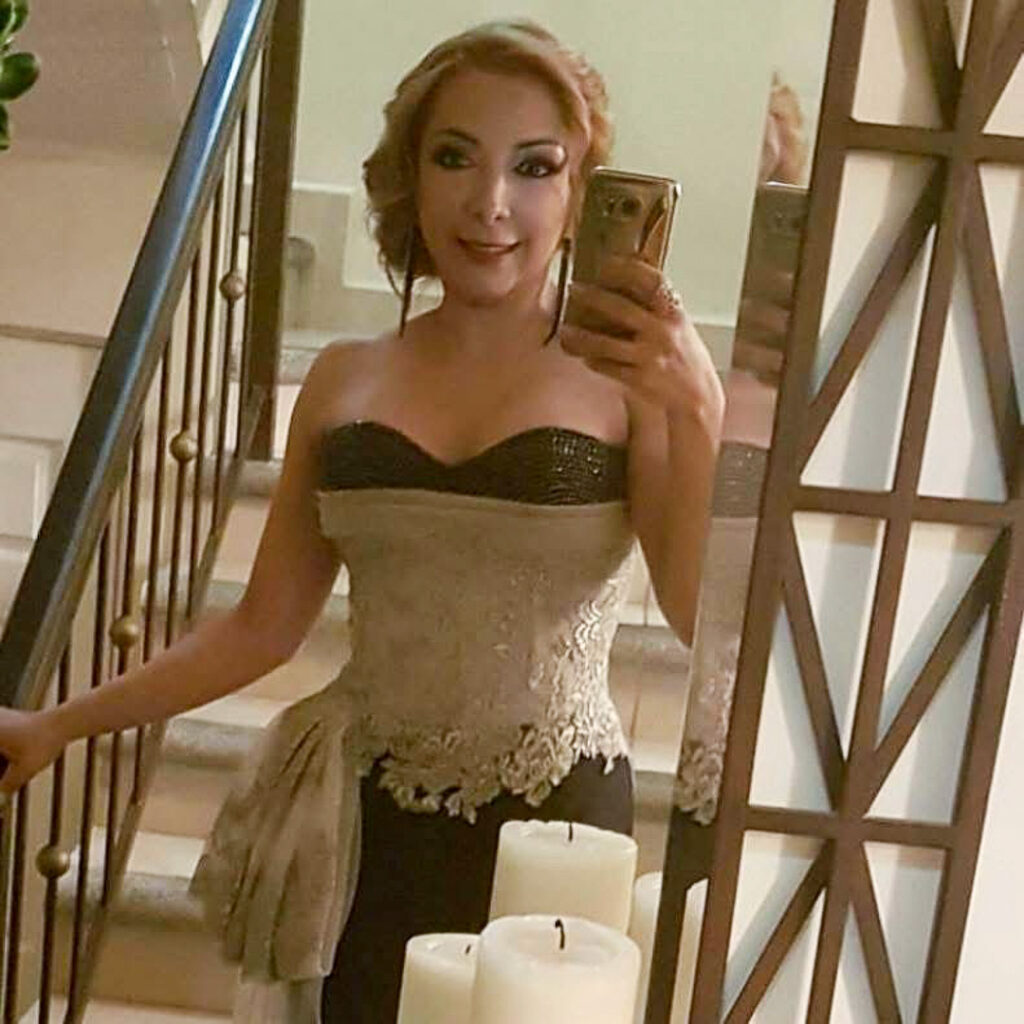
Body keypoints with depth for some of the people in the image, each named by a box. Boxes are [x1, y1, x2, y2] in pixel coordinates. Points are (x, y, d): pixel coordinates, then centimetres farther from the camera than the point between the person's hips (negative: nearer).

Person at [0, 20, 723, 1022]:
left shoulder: (625, 378, -7)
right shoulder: (344, 380, 3)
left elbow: (709, 621, -16)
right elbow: (262, 627, 9)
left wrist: (699, 411, -27)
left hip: (550, 828, -2)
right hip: (369, 829, 3)